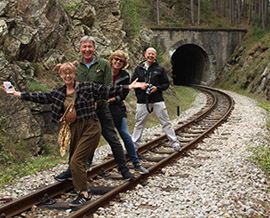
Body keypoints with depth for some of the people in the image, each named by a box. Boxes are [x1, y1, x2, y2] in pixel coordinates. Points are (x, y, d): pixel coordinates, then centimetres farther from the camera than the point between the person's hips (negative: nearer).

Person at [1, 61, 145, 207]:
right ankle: (81, 187, 30)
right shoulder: (57, 93, 11)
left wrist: (129, 87, -5)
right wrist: (17, 94, 12)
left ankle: (84, 194, -8)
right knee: (74, 161, 12)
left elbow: (107, 91, -1)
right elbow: (40, 97, 14)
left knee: (76, 160, -14)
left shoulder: (87, 87, -2)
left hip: (90, 128, -6)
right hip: (75, 129, 6)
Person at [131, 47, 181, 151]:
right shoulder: (139, 68, 7)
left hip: (157, 101, -1)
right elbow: (132, 82, 13)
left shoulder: (160, 69, 4)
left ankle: (174, 142, 13)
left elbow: (166, 83, 5)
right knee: (139, 123, 9)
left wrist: (157, 88, -11)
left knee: (166, 122, 4)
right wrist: (140, 86, -4)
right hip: (142, 101, 1)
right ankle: (135, 143, 22)